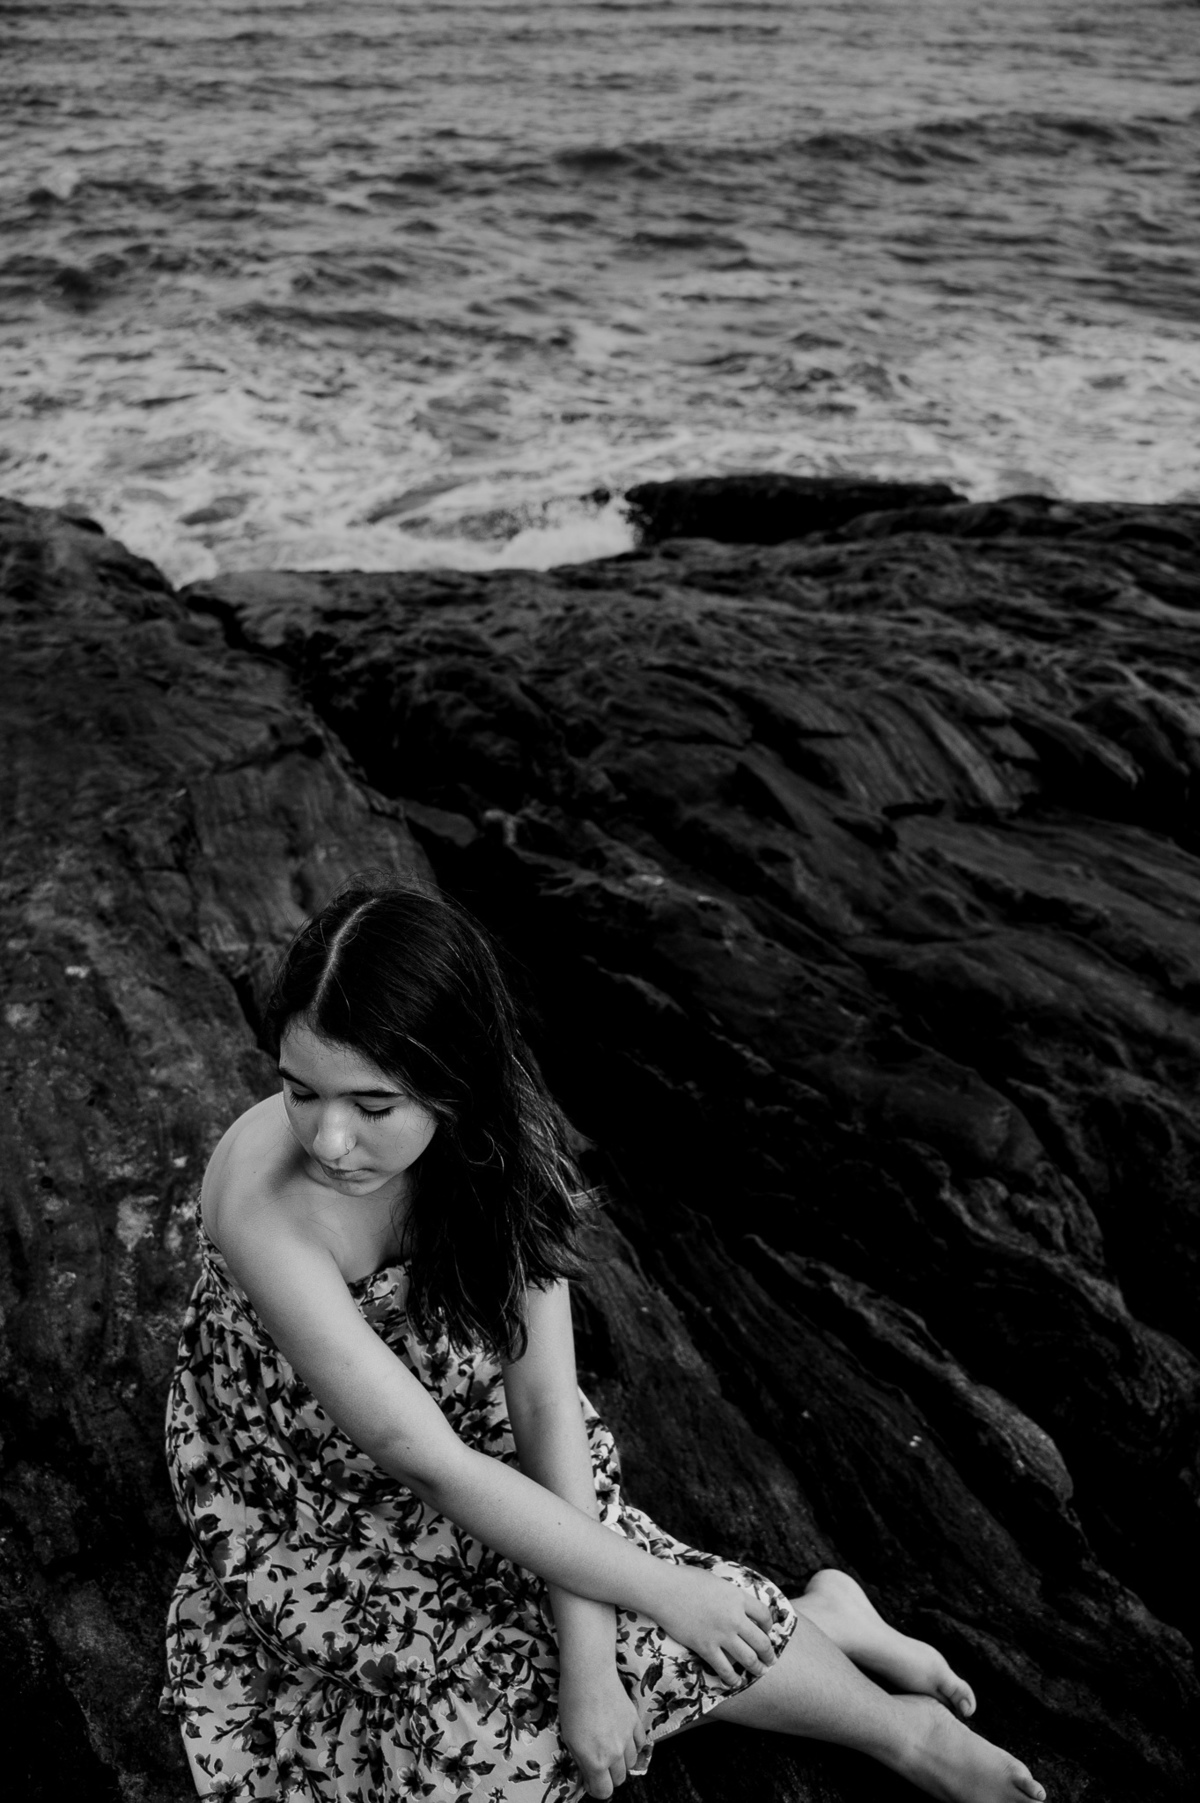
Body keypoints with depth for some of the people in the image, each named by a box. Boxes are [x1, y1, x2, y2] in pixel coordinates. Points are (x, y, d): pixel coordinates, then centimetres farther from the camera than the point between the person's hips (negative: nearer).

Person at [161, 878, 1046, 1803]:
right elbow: (428, 1461, -30)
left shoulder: (500, 1146, -20)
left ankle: (809, 1626, 10)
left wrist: (590, 1657, -24)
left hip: (485, 1463, 3)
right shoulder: (261, 1199, -34)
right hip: (318, 1528, -3)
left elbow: (548, 1403, -18)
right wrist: (659, 1588, -24)